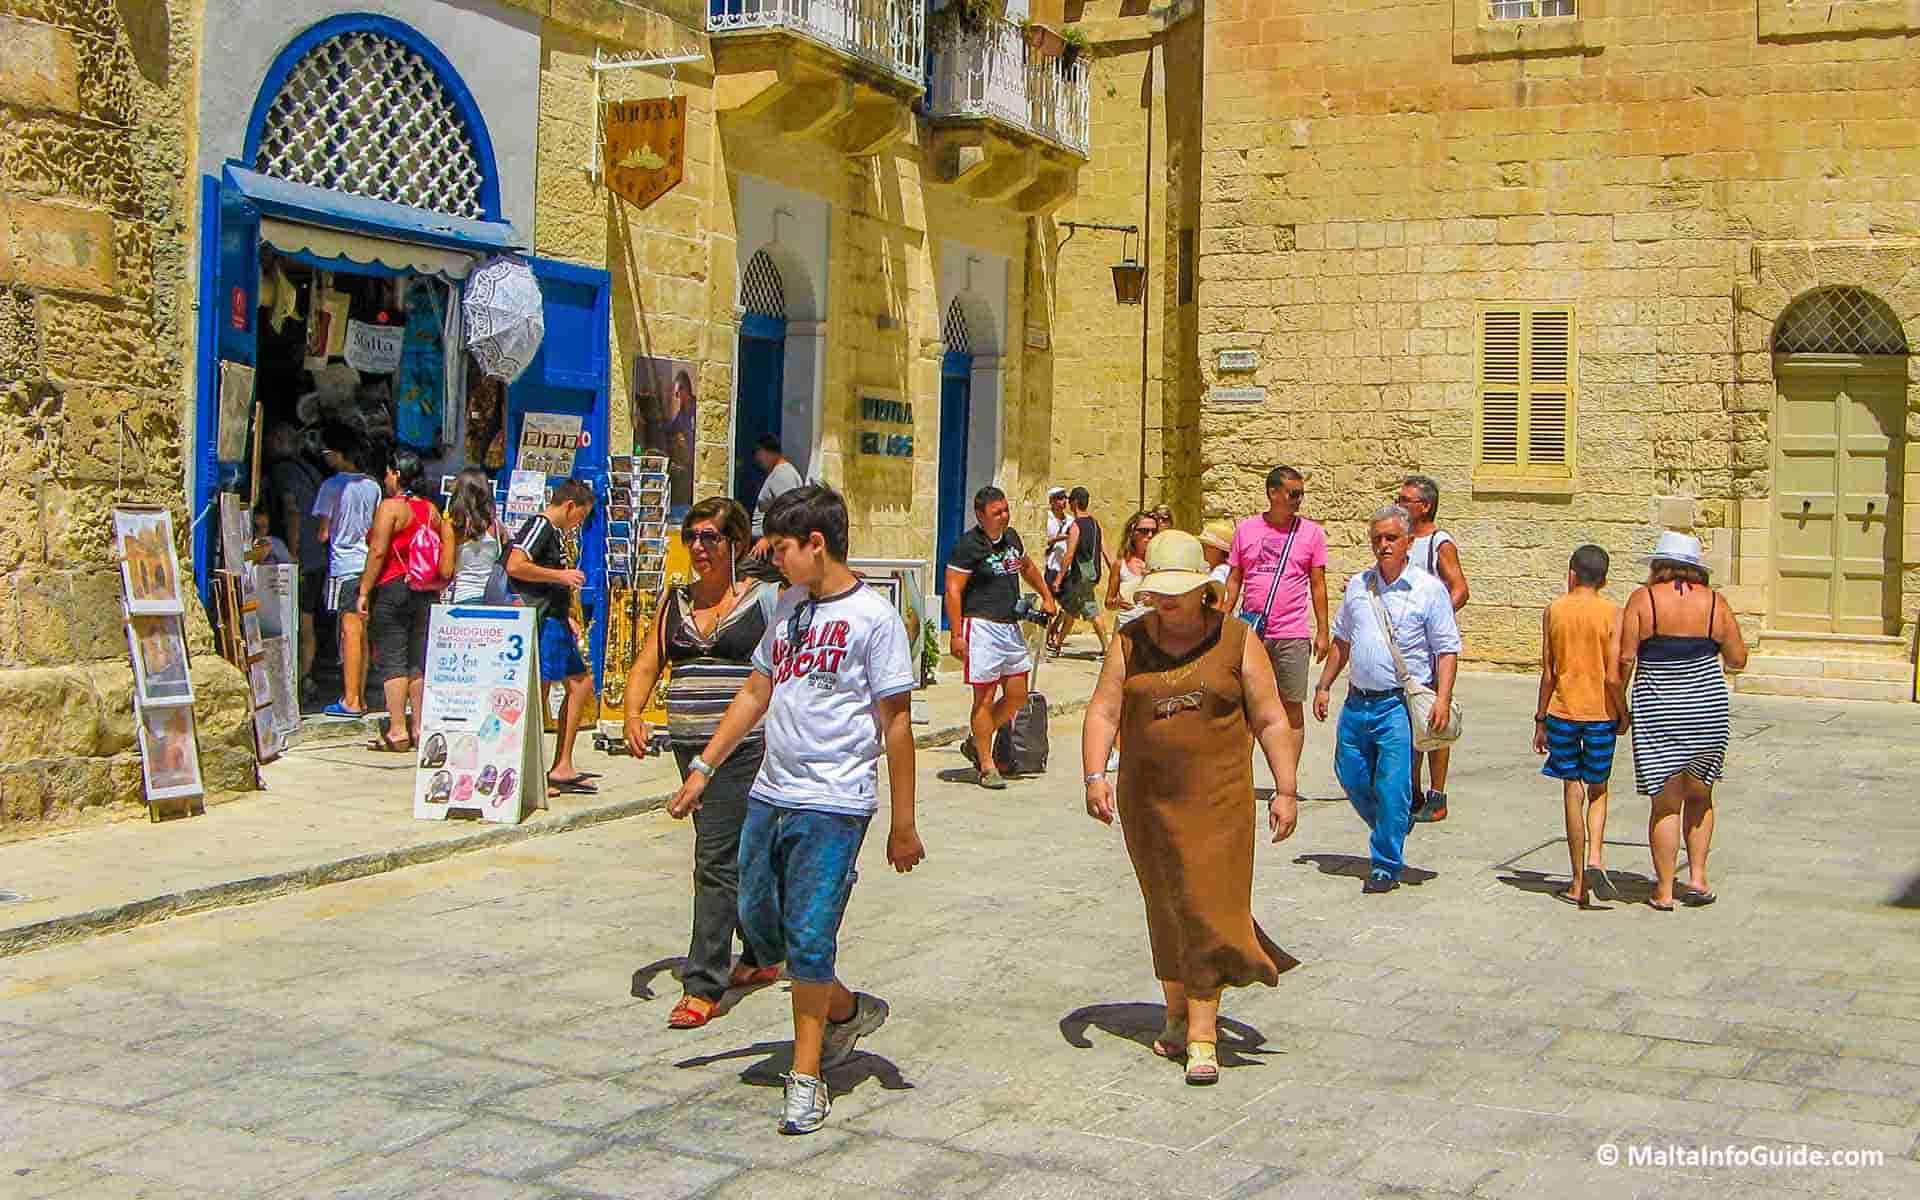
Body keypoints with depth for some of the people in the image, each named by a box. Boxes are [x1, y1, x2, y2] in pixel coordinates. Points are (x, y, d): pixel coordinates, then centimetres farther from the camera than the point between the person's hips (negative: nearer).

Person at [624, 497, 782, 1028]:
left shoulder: (767, 597, -4)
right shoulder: (676, 600, 12)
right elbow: (646, 666, 10)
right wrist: (633, 714, -8)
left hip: (745, 745, -6)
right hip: (689, 745, 6)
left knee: (716, 859, -10)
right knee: (741, 856, 18)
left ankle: (704, 986, -5)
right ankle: (762, 956, 33)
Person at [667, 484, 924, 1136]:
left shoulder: (873, 616, -10)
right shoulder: (789, 605, 11)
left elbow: (896, 723, -9)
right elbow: (755, 694, 19)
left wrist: (903, 825, -8)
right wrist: (702, 768, 15)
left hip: (834, 804, -7)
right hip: (769, 794, 7)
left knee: (809, 938, -5)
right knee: (759, 922, 11)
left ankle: (806, 1077, 8)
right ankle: (847, 1010, 33)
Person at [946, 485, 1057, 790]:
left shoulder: (1011, 537, 11)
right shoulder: (968, 545, -12)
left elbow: (1027, 567, 32)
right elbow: (953, 590, -15)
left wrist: (1046, 597, 29)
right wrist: (956, 634, -20)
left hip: (1011, 626, 8)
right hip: (982, 626, -8)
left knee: (1017, 696, 9)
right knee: (985, 697, -3)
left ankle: (975, 743, 27)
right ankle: (987, 767, 6)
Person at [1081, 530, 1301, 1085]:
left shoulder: (1236, 641, -1)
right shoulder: (1131, 642, 4)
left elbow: (1271, 720, 1)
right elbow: (1103, 712, -1)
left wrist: (1285, 790, -4)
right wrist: (1094, 777, -13)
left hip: (1218, 797, -2)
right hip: (1147, 798, 3)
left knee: (1207, 907, -7)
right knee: (1165, 907, 12)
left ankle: (1202, 1035, -4)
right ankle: (1177, 1013, 28)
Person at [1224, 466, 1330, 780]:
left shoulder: (1311, 532, 3)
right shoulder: (1246, 529, 6)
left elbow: (1317, 585, 5)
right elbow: (1234, 580, 10)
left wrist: (1323, 632, 1)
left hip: (1293, 635, -1)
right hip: (1249, 633, 1)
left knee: (1292, 708, 2)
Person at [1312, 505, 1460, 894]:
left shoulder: (1428, 590, -4)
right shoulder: (1358, 585, 11)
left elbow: (1447, 649, -4)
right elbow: (1342, 640, 21)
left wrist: (1443, 698, -15)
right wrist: (1324, 686, 18)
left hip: (1399, 705, -5)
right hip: (1357, 700, 6)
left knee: (1392, 788, -5)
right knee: (1351, 776, 11)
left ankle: (1386, 866, 7)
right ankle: (1392, 829, 36)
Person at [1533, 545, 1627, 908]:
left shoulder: (1553, 611, -2)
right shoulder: (1612, 613, -5)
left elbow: (1548, 674, -1)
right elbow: (1613, 676, -10)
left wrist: (1540, 721, 7)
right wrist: (1623, 714, 6)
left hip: (1563, 711, 1)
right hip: (1601, 714, 0)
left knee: (1573, 791, 6)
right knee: (1598, 789, 17)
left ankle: (1579, 884, 8)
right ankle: (1594, 857, -6)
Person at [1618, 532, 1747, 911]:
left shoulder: (1642, 600, -5)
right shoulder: (1714, 602, 1)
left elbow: (1626, 658, -9)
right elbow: (1737, 660, 6)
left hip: (1658, 710, -2)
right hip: (1707, 708, 2)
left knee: (1665, 803, 3)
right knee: (1699, 796, 19)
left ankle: (1664, 891, 7)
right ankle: (1697, 876, 15)